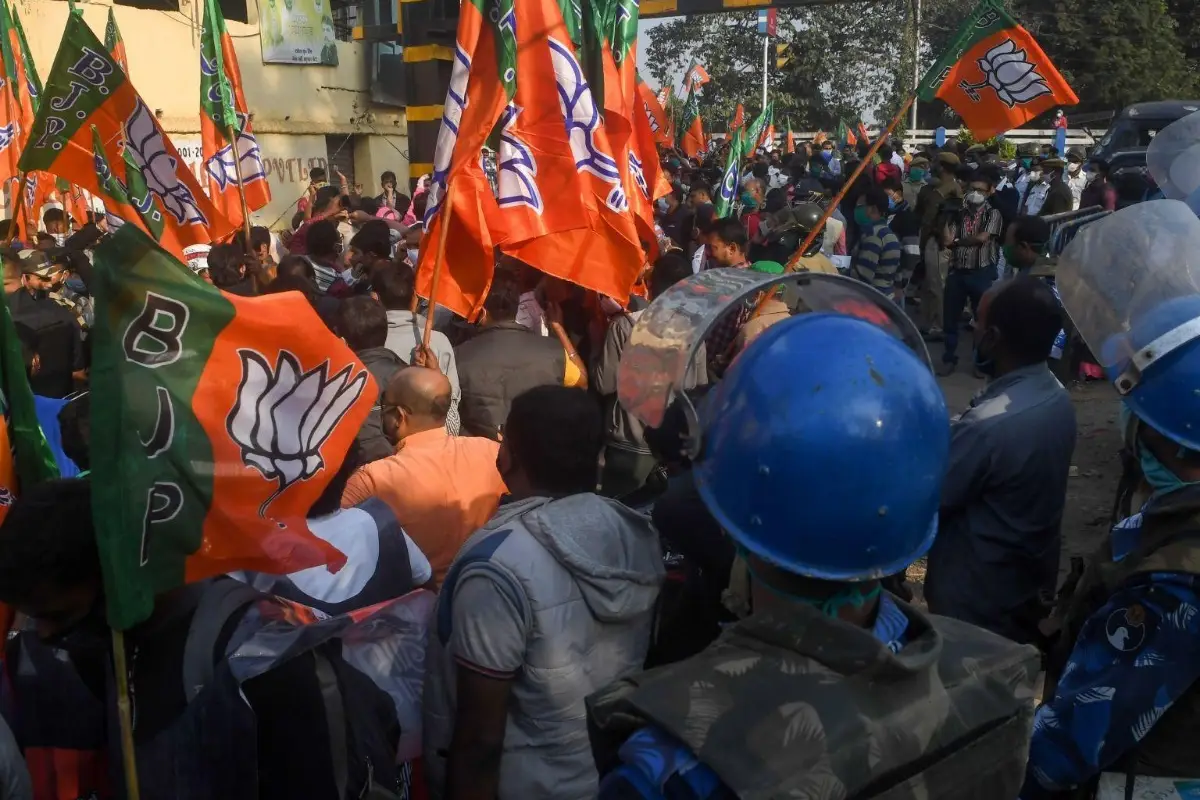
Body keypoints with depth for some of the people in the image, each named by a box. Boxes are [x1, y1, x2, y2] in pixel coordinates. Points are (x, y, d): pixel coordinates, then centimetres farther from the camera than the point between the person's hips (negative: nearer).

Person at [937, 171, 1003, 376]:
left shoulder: (993, 213, -2)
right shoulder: (960, 213, 8)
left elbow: (982, 238, -14)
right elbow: (947, 240, 0)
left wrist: (957, 240, -3)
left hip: (982, 273, -3)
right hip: (957, 271, 3)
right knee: (950, 317, 8)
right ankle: (949, 359, 20)